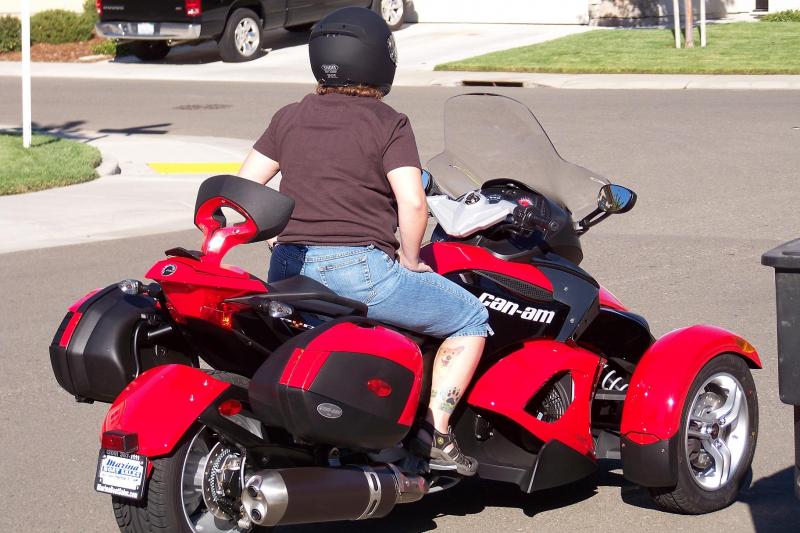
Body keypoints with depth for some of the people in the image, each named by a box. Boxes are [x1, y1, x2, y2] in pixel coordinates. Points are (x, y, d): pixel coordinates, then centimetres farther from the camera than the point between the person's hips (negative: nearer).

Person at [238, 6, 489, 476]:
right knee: (472, 320, 9)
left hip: (288, 270, 6)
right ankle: (436, 435, -1)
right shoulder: (388, 124, -3)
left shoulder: (290, 118, 12)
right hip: (360, 269, -6)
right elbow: (412, 201, -15)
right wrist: (409, 261, -1)